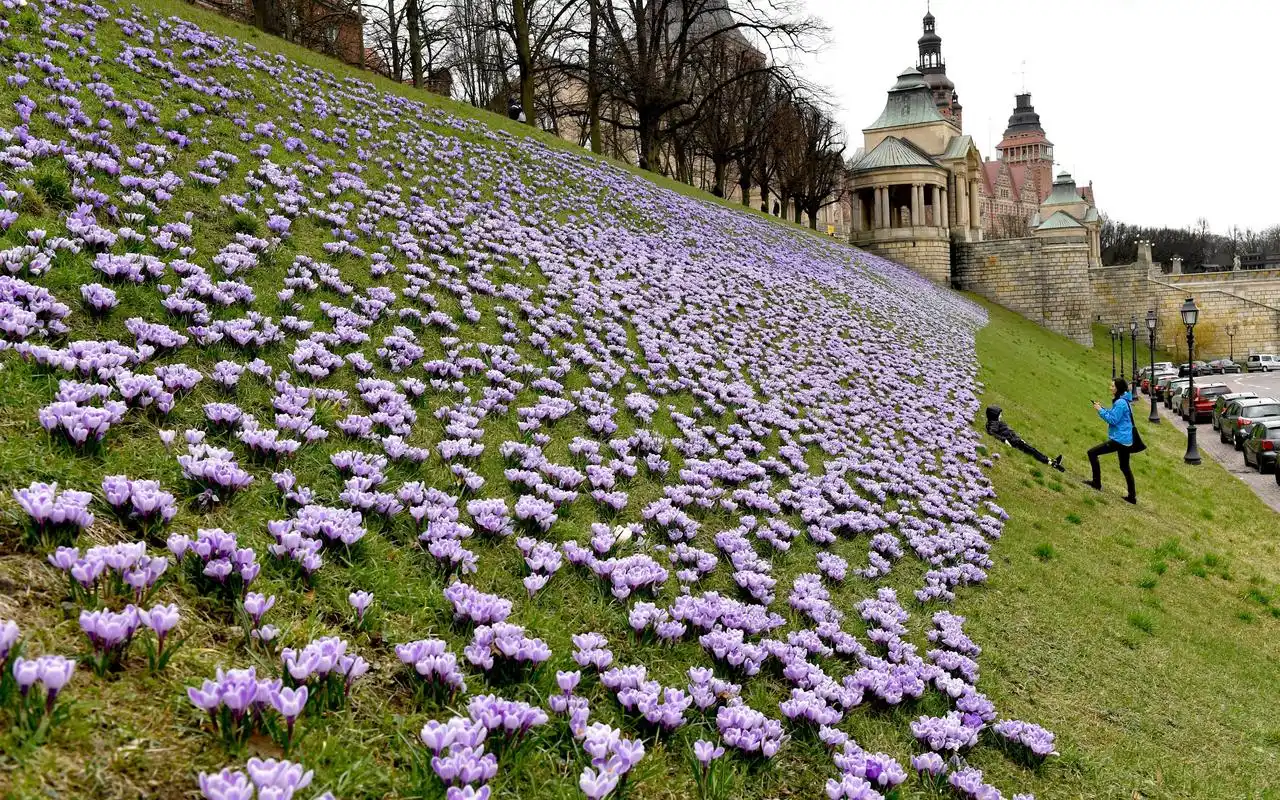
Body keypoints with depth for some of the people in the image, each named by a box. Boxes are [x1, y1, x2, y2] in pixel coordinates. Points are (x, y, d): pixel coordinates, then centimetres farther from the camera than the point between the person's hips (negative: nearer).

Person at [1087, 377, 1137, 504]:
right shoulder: (1123, 401, 13)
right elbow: (1115, 415, 19)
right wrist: (1102, 408, 8)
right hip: (1126, 440, 11)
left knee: (1092, 453, -8)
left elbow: (1113, 420, -20)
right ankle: (1132, 497, 25)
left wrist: (1100, 411, -12)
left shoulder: (1120, 402, -17)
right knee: (1125, 467, 19)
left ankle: (1097, 483, -3)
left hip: (1119, 439, -11)